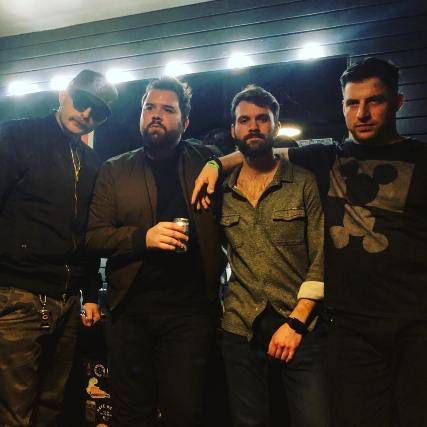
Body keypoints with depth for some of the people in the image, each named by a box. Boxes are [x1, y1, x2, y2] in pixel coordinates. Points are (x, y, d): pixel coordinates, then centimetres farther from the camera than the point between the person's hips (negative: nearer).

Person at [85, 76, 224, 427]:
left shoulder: (204, 162, 8)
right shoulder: (115, 170, 10)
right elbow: (94, 236, 1)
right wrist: (143, 237, -13)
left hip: (190, 309, -1)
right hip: (130, 308, 2)